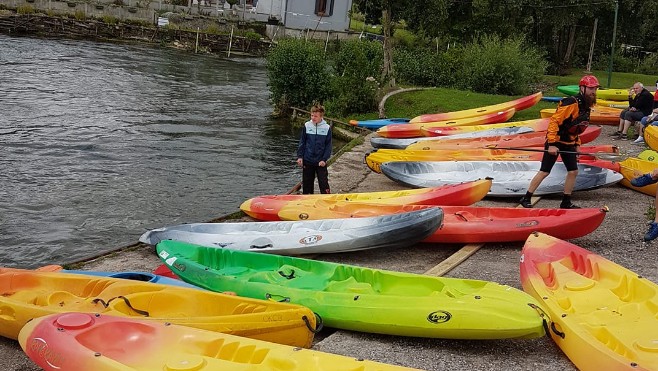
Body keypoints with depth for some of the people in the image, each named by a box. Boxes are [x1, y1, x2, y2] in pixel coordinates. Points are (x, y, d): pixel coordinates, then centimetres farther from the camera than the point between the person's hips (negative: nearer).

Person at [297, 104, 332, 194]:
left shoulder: (327, 128, -6)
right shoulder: (307, 126, -2)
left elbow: (328, 146, -1)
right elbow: (302, 143, 5)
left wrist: (324, 159, -9)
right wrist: (299, 156, -2)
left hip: (321, 162, -2)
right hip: (307, 161, 2)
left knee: (324, 184, -2)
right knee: (307, 184, 11)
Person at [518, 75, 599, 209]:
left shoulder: (586, 106, 8)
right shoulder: (571, 103, -21)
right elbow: (554, 121, -25)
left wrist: (577, 144, 17)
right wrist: (551, 144, -28)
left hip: (569, 143, 9)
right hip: (555, 142, -9)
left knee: (573, 172, 4)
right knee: (544, 172, -7)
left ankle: (566, 202, 15)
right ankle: (526, 199, 2)